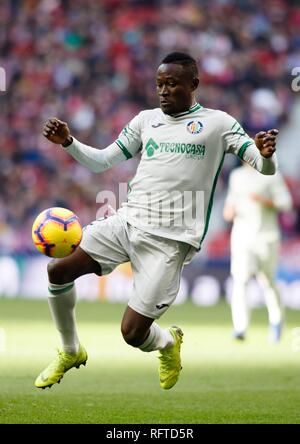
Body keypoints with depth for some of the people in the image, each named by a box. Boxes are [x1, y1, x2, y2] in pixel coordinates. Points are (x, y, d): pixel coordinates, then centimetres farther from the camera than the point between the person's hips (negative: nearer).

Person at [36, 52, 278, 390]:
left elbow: (265, 167, -5)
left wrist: (266, 154, -29)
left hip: (169, 239, -5)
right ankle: (71, 352, 12)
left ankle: (168, 342, 29)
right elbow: (102, 161, 17)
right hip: (126, 222, 5)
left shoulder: (217, 123, 1)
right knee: (58, 269, -11)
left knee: (132, 333, -10)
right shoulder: (146, 119, 13)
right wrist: (68, 143, -1)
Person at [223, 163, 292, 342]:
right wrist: (229, 208, 6)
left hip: (266, 236, -3)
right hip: (242, 235, 3)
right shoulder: (236, 176, 12)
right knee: (240, 280, -16)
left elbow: (286, 203, -6)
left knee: (268, 281, 9)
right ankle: (240, 328, -23)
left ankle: (276, 320, 34)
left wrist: (265, 200, -21)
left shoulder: (272, 175, -2)